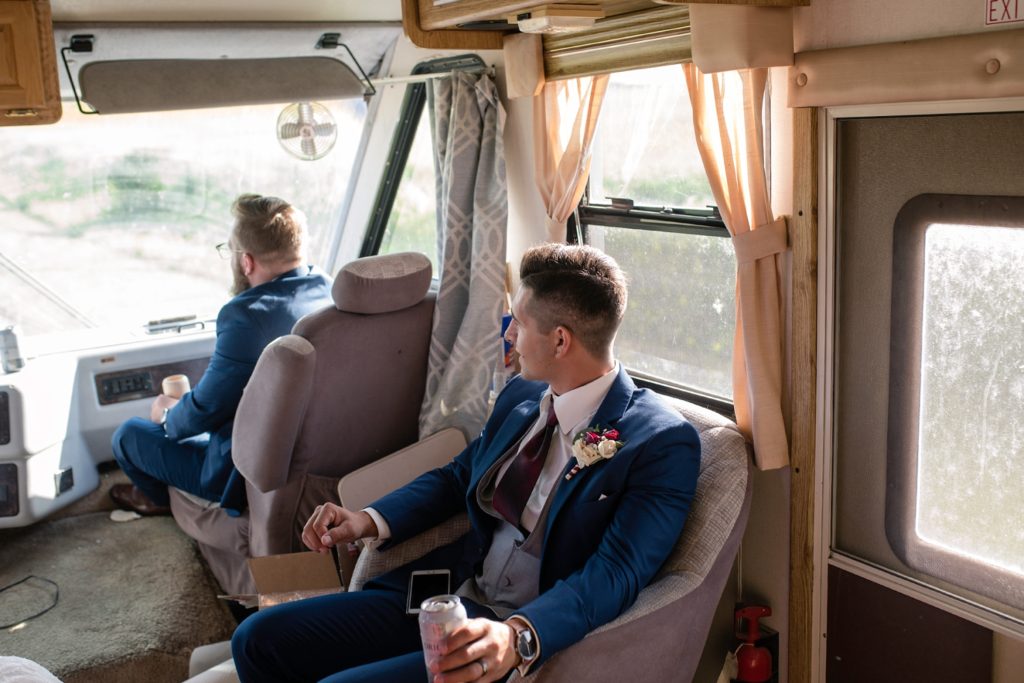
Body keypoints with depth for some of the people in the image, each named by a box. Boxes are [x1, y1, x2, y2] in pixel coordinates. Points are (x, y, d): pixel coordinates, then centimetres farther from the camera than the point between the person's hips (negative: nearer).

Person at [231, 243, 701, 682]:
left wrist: (519, 637, -40)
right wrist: (372, 520, 2)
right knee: (259, 639, -2)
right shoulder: (521, 396, 9)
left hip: (534, 640, -7)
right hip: (443, 597, 7)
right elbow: (457, 477, 19)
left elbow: (616, 573, -23)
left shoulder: (663, 444, -14)